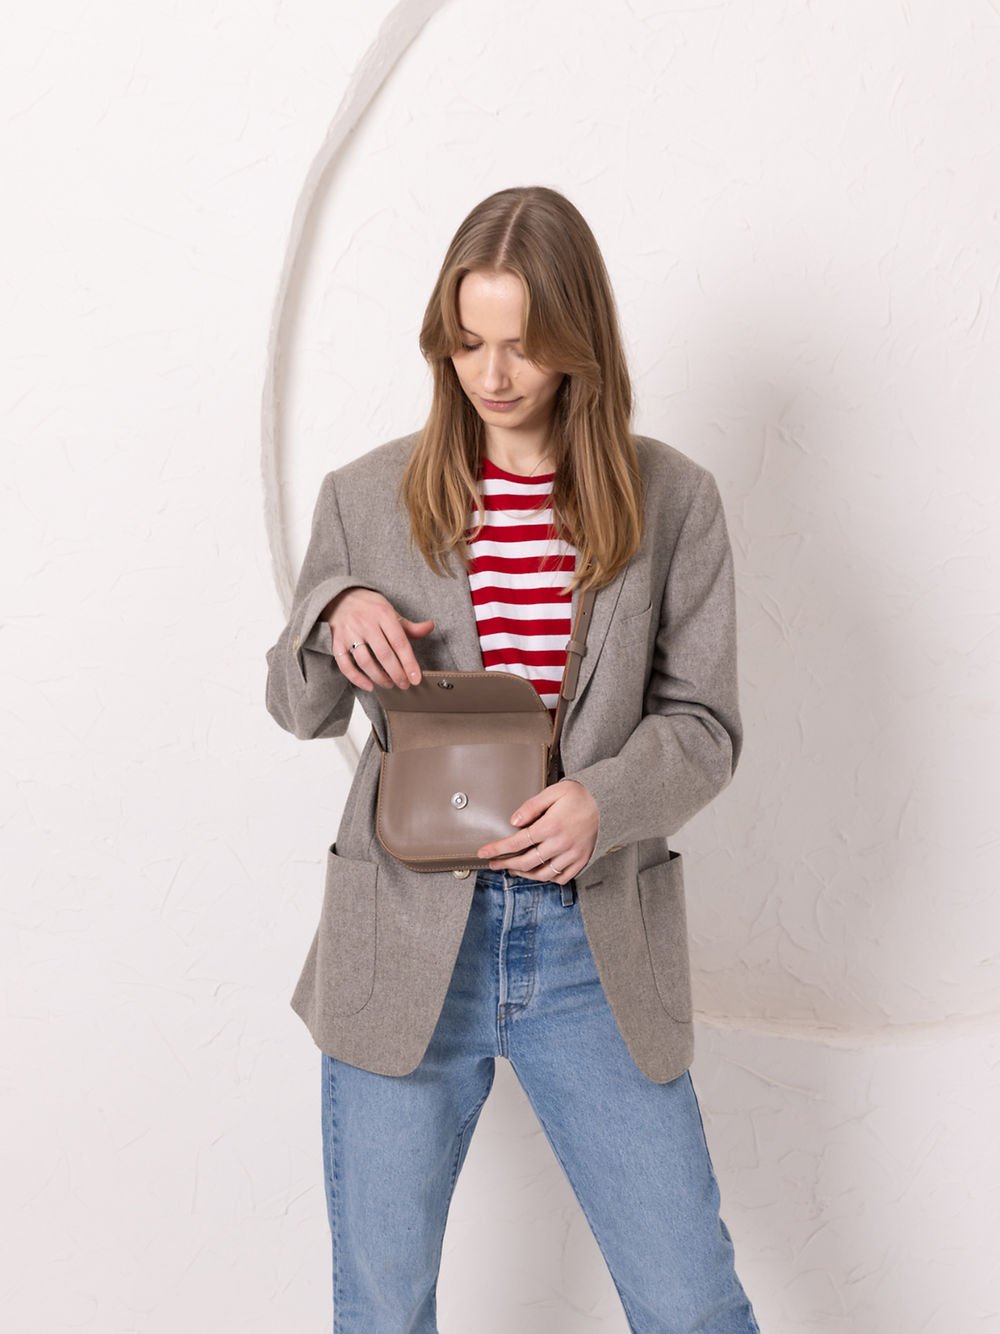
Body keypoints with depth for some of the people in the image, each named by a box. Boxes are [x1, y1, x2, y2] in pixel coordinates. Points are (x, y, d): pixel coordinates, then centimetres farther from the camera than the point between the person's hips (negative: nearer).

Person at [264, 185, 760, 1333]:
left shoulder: (671, 501, 0)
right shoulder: (367, 498, 3)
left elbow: (702, 721, 1)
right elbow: (298, 709, 10)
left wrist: (604, 799, -19)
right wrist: (336, 615, -12)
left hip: (594, 948, 0)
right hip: (404, 945, 1)